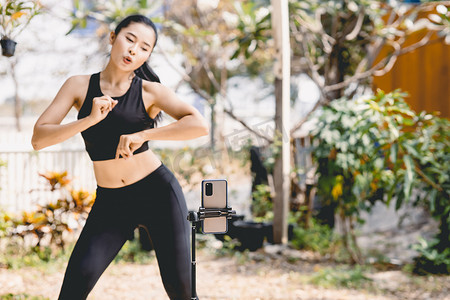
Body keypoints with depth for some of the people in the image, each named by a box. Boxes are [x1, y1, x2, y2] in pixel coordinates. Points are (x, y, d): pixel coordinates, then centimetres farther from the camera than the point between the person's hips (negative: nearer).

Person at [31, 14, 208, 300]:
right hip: (111, 203, 2)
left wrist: (143, 135, -25)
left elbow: (200, 125, -18)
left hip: (158, 192, -1)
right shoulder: (79, 86, 2)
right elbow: (38, 138, -7)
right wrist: (89, 119, -20)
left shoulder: (150, 91, -4)